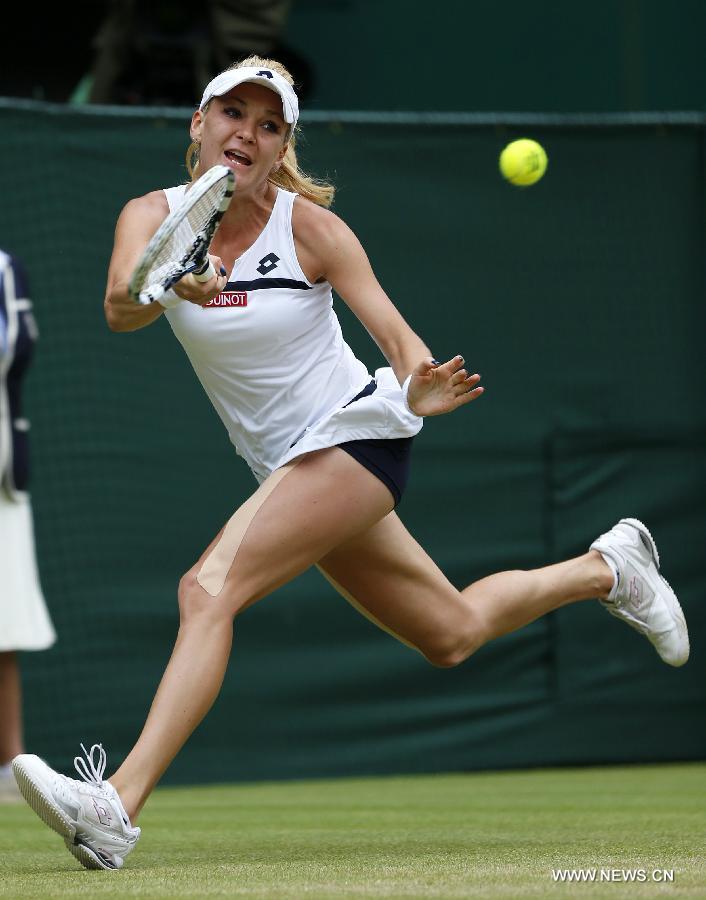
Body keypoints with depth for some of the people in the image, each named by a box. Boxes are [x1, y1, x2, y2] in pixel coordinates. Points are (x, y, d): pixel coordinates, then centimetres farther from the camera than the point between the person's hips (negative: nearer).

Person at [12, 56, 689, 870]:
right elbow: (119, 308, -25)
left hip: (355, 432, -6)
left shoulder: (307, 225, -13)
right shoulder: (154, 217, -5)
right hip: (289, 466, 6)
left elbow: (395, 332, -14)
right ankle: (603, 568, 44)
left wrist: (416, 385, -37)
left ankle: (116, 806, -33)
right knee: (452, 635, 19)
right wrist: (166, 288, -48)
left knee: (209, 588, -25)